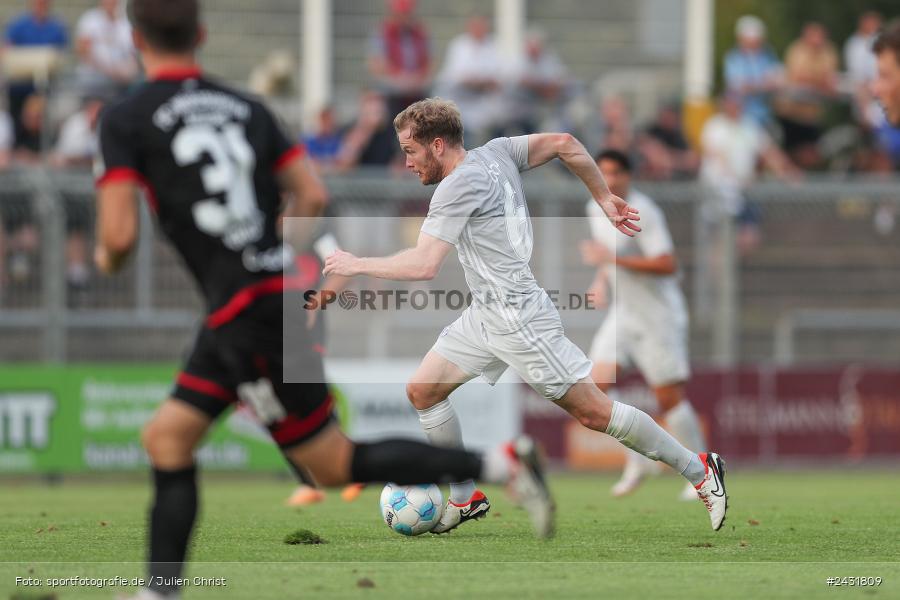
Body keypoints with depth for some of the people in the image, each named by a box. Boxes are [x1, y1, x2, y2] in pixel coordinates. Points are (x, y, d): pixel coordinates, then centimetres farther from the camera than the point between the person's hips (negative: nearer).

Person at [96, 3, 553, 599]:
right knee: (166, 437, 13)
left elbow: (119, 236, -14)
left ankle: (500, 464, -5)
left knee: (334, 464, 0)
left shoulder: (125, 121, -8)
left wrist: (105, 258, 9)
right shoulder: (244, 108, 11)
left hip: (247, 317, -8)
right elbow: (313, 196, 8)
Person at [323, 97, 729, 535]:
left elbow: (423, 265, -26)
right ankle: (464, 499, 14)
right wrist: (604, 197, 14)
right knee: (422, 391, 6)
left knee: (592, 412, -4)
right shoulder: (496, 153, 6)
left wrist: (357, 265, -14)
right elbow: (565, 144, 10)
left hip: (518, 316, -10)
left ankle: (699, 471, 6)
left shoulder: (459, 186, -20)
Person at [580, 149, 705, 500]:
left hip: (658, 315, -7)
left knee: (669, 398, -4)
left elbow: (667, 265, -24)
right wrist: (602, 280, 8)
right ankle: (638, 461, 3)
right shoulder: (596, 209, 8)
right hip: (622, 314, 7)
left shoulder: (643, 213, -18)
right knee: (596, 384, -9)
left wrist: (613, 259, -26)